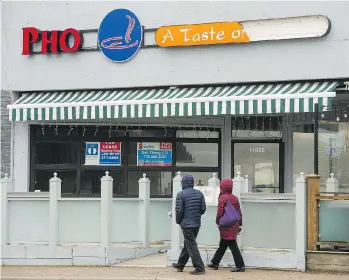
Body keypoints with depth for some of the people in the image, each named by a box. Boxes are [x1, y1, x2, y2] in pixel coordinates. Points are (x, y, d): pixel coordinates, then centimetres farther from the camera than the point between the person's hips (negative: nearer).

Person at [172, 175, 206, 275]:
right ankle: (180, 265, 31)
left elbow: (179, 210, -13)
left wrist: (178, 221, 3)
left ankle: (199, 268, -12)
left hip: (186, 224, -7)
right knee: (187, 244, 18)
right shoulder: (199, 194, 6)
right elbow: (203, 208, 5)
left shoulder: (181, 194, -10)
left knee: (191, 246, -5)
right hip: (197, 223, 7)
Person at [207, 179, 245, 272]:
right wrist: (240, 224, 19)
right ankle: (214, 263, 27)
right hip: (234, 225, 8)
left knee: (232, 245, -5)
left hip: (226, 226, -8)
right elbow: (239, 212, 12)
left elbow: (220, 212, -16)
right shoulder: (235, 198, 9)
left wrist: (217, 222, 0)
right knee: (222, 245, 17)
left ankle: (240, 266, -7)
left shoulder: (222, 198, -12)